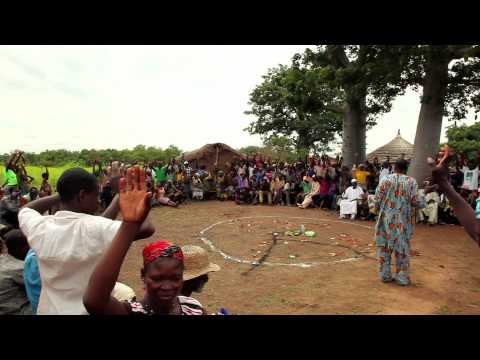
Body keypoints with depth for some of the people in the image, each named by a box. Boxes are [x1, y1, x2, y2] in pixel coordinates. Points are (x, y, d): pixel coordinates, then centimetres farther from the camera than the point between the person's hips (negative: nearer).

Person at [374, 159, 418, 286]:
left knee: (384, 246, 11)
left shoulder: (386, 179, -2)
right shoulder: (411, 182, -3)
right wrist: (412, 218, 9)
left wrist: (379, 210, 12)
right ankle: (402, 277, 15)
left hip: (386, 218, 1)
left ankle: (385, 275, 17)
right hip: (403, 220, 0)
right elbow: (414, 202, -8)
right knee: (402, 248, 9)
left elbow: (377, 199, -5)